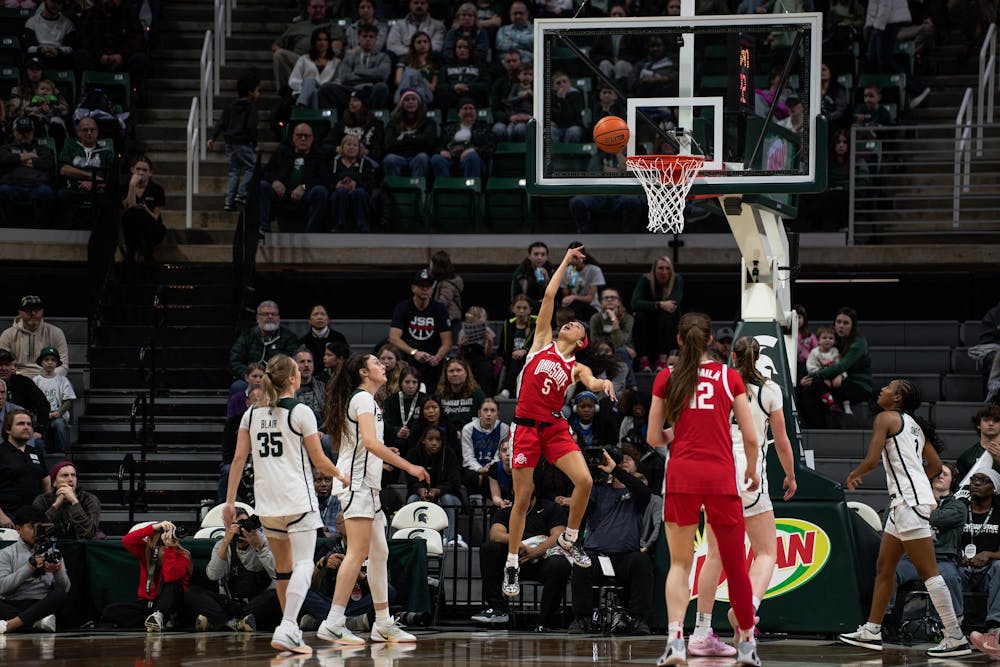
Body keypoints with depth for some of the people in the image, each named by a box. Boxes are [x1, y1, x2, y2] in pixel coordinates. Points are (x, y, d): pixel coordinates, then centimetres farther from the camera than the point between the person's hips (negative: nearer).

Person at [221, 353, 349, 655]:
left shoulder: (252, 413, 8)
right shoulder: (300, 412, -7)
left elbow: (239, 458, 6)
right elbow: (319, 460, -4)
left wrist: (230, 501, 9)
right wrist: (340, 475, 16)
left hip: (267, 502, 6)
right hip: (297, 499, -6)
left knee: (283, 567, 16)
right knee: (303, 564, -8)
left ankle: (290, 629, 22)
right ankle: (286, 630, -22)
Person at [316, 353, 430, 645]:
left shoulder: (363, 399, 21)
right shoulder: (363, 398, -10)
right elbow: (369, 441, -22)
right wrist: (409, 467, -23)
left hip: (366, 486, 11)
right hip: (357, 482, -11)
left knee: (379, 553, 12)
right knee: (358, 552, -16)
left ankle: (383, 624, 16)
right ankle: (333, 623, -22)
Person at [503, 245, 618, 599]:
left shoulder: (577, 368, 11)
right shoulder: (542, 341, 9)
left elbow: (591, 383, -11)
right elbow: (549, 296, 6)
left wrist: (602, 383, -35)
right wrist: (566, 262, 11)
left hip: (555, 427, 1)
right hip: (527, 426, -1)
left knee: (585, 481, -17)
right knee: (522, 498, -1)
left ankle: (569, 539, 7)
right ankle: (512, 566, 10)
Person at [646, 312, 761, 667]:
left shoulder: (666, 378, 5)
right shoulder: (729, 377, 5)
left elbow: (653, 438, 6)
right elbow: (751, 437, 3)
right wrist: (752, 471, 21)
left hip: (681, 475, 0)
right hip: (722, 477, 0)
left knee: (680, 563, 5)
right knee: (734, 565, 11)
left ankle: (675, 638, -13)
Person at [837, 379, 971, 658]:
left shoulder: (886, 418, -5)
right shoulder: (913, 425, 20)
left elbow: (871, 460, -14)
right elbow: (935, 464, 19)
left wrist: (853, 476, 6)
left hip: (909, 500, -10)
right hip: (904, 501, 10)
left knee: (928, 571, -11)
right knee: (884, 568, 16)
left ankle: (956, 639, -14)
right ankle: (871, 632, 22)